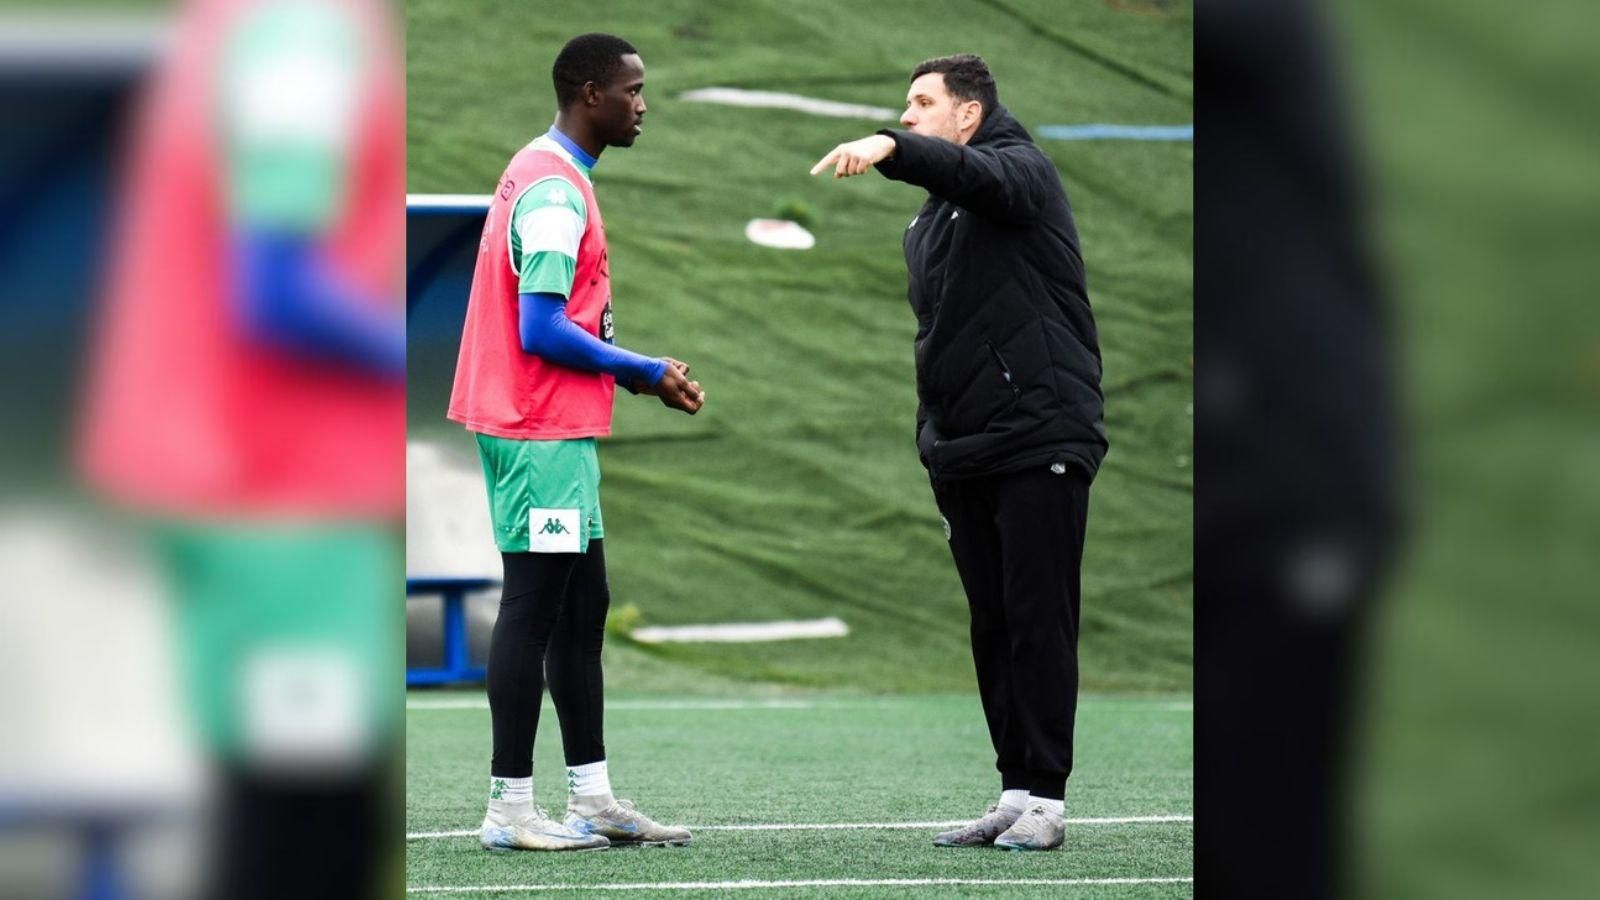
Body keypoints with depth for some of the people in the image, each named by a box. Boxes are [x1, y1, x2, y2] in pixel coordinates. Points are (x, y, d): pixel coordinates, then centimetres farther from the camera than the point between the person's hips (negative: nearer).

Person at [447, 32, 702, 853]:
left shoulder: (548, 175, 15)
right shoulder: (555, 191, -17)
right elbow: (543, 331, -22)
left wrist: (634, 370, 10)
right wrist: (646, 373, -12)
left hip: (556, 428, 11)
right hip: (542, 433, -11)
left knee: (582, 606, 13)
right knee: (534, 606, -7)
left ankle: (592, 801, 17)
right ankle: (510, 810, -4)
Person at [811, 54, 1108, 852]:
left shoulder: (1022, 171, -5)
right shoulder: (930, 218, 20)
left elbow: (973, 172, -30)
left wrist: (890, 150, -47)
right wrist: (932, 440, 16)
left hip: (1040, 439, -8)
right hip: (963, 452, 8)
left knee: (1039, 622, -6)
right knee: (992, 627, 8)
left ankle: (1044, 799, -4)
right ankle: (1014, 793, 12)